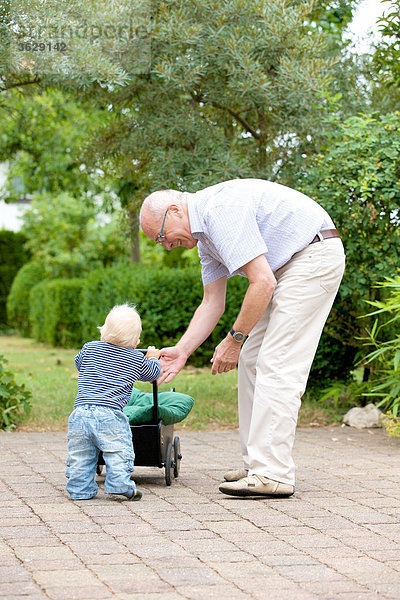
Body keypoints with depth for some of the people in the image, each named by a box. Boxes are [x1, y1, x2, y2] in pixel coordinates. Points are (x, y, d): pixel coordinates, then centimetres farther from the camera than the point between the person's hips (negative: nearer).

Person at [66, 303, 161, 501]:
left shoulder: (89, 348, 14)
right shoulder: (137, 359, 8)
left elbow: (78, 362, 35)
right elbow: (152, 373, 26)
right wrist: (153, 358, 46)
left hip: (80, 412, 3)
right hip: (109, 415, -3)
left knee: (79, 456, 10)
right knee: (118, 454, 4)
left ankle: (80, 489, 14)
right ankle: (120, 485, -3)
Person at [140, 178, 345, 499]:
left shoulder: (222, 211, -21)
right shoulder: (204, 233, 11)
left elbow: (263, 283, -24)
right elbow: (212, 303, 15)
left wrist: (234, 339, -14)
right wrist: (181, 351, 8)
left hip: (315, 255, -11)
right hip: (286, 267, 11)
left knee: (276, 364, -15)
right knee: (252, 360, 9)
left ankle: (273, 474, -16)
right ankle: (258, 462, 13)